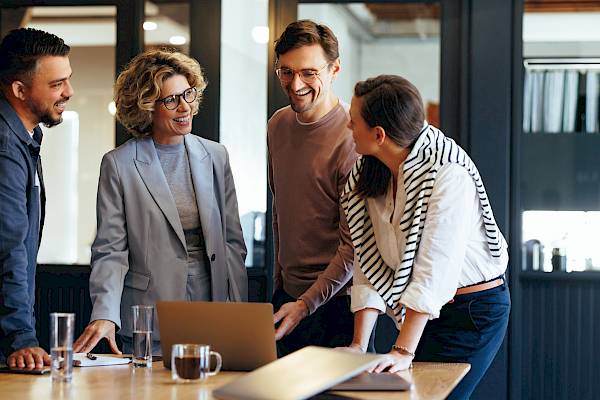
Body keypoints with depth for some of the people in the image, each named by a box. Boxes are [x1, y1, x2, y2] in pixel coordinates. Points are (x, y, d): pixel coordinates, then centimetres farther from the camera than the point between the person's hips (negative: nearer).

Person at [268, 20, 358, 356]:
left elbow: (355, 244, -17)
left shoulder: (353, 138, -17)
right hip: (287, 294, 7)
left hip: (335, 302, -6)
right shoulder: (278, 125, 7)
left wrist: (305, 304, -19)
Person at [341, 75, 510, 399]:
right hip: (423, 310, 7)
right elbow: (370, 266, -4)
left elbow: (435, 269, -28)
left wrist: (403, 351, -32)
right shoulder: (367, 176, -1)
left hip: (474, 308, -7)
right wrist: (358, 346, -13)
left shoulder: (448, 173, -24)